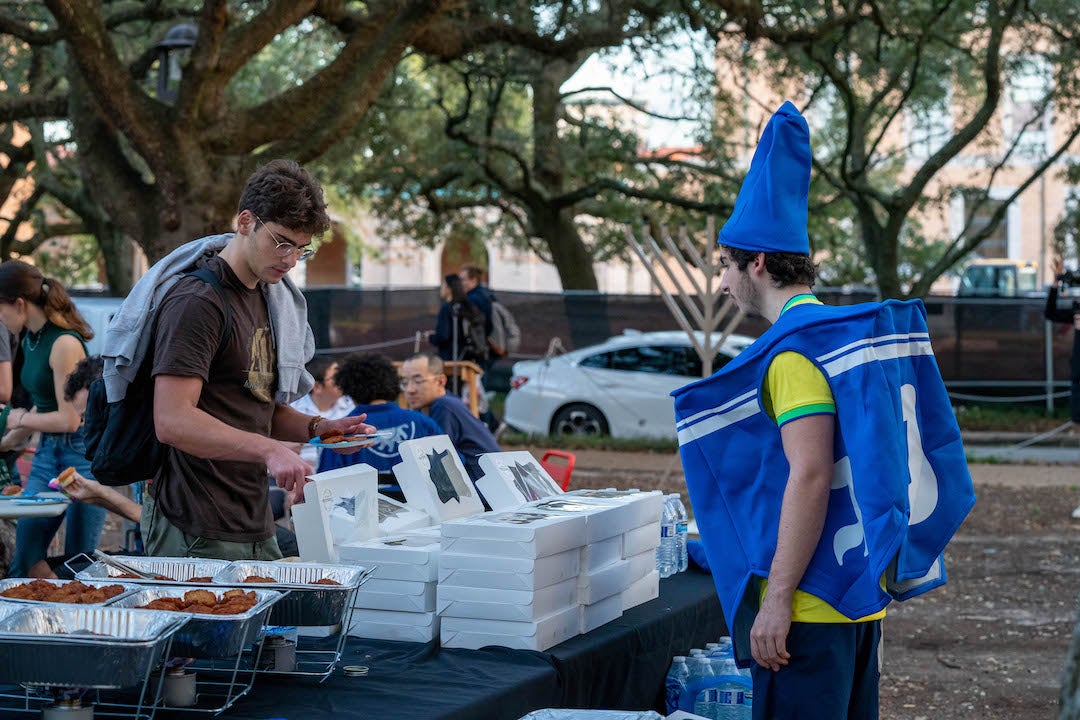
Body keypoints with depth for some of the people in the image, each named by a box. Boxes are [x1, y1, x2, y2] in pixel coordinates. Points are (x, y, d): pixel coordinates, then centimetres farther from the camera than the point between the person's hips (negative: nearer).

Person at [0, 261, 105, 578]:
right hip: (47, 452, 9)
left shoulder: (64, 343, -17)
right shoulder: (30, 341, 10)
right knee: (26, 556, 4)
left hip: (82, 454, -9)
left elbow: (68, 419, -18)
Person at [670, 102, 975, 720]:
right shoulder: (857, 330, 14)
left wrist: (777, 599, -22)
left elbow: (810, 477, -24)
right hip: (862, 594, 10)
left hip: (811, 600, -10)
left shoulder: (794, 350, -15)